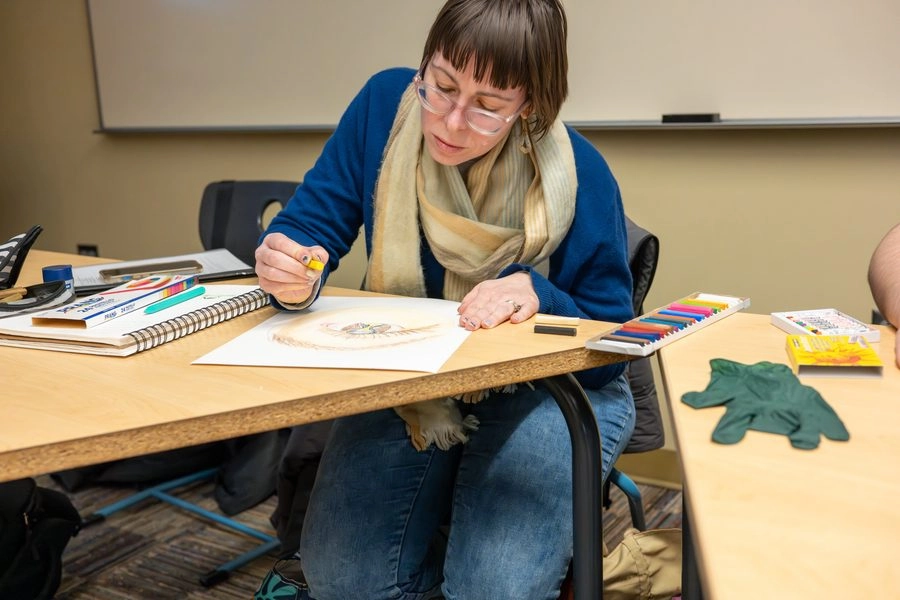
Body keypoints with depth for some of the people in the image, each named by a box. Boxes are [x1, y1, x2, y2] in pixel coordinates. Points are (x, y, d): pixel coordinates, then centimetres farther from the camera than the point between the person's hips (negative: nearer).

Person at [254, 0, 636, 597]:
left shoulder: (580, 176, -18)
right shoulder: (386, 104, -11)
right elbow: (308, 223, -5)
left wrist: (537, 297, -30)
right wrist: (295, 274, -29)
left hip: (547, 390, -2)